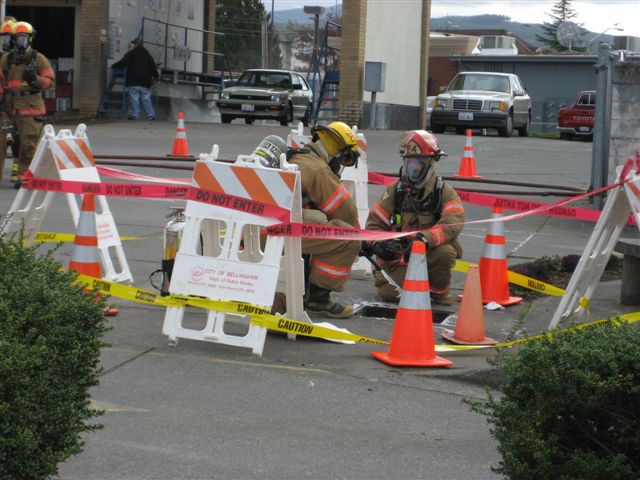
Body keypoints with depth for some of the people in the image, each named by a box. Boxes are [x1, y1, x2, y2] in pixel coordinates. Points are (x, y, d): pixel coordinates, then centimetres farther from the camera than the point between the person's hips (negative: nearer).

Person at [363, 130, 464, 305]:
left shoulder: (444, 192, -5)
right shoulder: (395, 191, 3)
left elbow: (453, 223, -21)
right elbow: (375, 222, 3)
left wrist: (426, 238, -38)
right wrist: (379, 244, -19)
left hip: (429, 253, -1)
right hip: (399, 257, 2)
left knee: (446, 252, -34)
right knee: (389, 292, -22)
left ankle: (439, 290, -3)